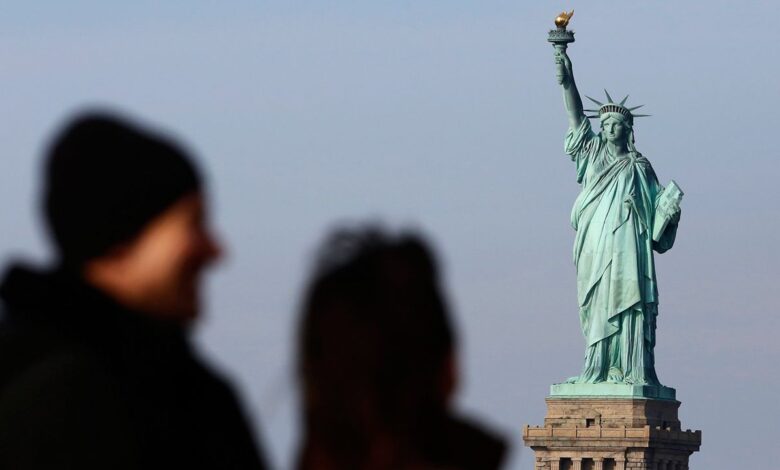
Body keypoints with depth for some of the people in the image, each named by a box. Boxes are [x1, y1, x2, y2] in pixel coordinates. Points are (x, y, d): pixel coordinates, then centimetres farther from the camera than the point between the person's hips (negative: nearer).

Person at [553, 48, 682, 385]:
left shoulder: (638, 167, 9)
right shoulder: (593, 155, 15)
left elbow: (656, 205, 8)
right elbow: (576, 117, 8)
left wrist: (671, 215, -14)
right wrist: (567, 81, 0)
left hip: (626, 249, -3)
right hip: (593, 250, 3)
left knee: (626, 308, -10)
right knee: (596, 312, 0)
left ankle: (634, 373, -13)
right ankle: (597, 372, 1)